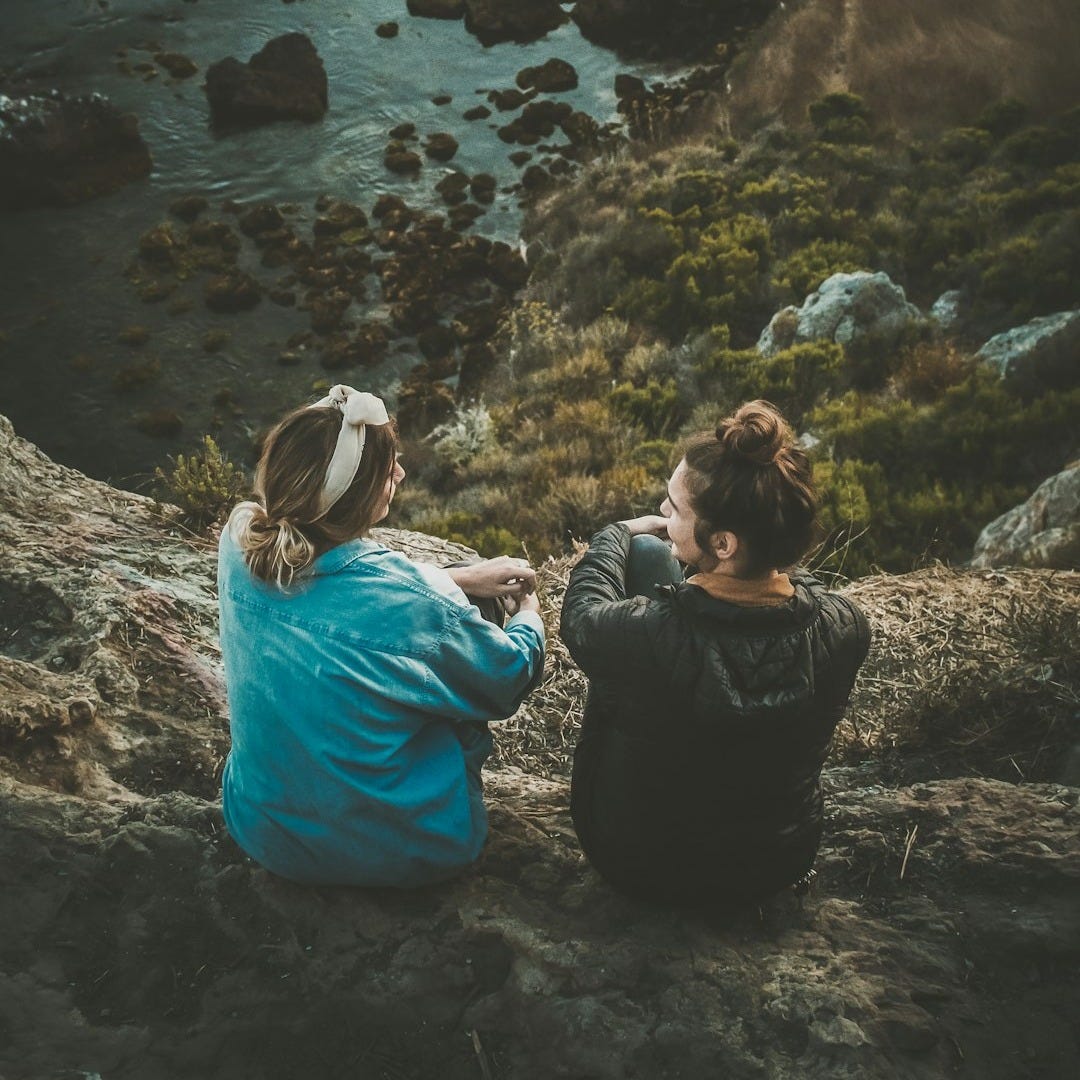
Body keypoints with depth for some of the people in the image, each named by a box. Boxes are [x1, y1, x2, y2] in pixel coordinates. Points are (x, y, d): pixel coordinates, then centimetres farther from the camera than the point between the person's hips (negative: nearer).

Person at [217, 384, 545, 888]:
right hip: (400, 855, -5)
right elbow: (511, 676, -10)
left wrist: (461, 577, 11)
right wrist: (528, 612, 12)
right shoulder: (415, 603, -31)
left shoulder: (240, 541, -15)